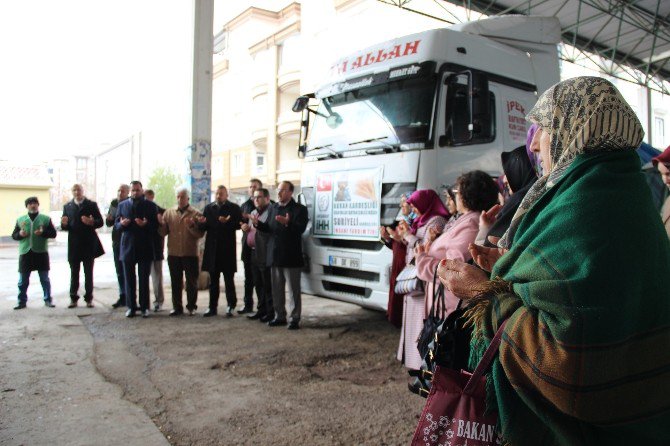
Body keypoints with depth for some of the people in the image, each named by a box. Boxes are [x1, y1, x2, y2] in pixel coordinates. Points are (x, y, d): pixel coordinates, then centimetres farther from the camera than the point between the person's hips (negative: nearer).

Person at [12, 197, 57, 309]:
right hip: (25, 253, 2)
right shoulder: (20, 219, 9)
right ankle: (22, 301, 17)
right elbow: (14, 235, 11)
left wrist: (43, 232, -16)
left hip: (41, 253, -1)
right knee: (23, 280, 6)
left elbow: (53, 233, 1)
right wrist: (20, 234, -11)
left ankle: (48, 300, 15)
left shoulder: (46, 218, 4)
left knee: (45, 279, 6)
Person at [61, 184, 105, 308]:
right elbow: (64, 227, 8)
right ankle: (73, 298, 13)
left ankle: (89, 298, 9)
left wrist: (92, 222, -22)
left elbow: (100, 222, -1)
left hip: (89, 244, -2)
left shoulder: (92, 205, 4)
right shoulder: (67, 206, 11)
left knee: (88, 273, 3)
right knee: (74, 273, 6)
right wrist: (64, 224, -15)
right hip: (74, 245, 2)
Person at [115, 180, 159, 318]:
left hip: (144, 248, -2)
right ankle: (131, 306, 13)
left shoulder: (150, 206, 3)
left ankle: (144, 307, 9)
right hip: (128, 246, 2)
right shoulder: (122, 205, 11)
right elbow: (117, 225, 11)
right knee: (129, 279, 5)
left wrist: (145, 224, -21)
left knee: (144, 279, 2)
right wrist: (122, 224, -11)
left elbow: (156, 226, -2)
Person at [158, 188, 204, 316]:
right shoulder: (169, 212, 6)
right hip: (173, 253, 3)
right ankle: (177, 307, 18)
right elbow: (163, 233, 3)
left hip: (190, 253, -3)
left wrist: (191, 226, -25)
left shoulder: (195, 213, -2)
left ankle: (191, 307, 16)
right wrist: (161, 223, -15)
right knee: (175, 282, 10)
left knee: (191, 282, 5)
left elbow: (200, 234, -8)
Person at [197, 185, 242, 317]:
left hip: (227, 248, -4)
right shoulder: (209, 208, 11)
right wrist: (201, 222, -13)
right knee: (213, 280, 10)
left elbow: (238, 224, -10)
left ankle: (231, 306, 13)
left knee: (229, 279, 3)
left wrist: (227, 222, -26)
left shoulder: (234, 208, 1)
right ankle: (212, 307, 16)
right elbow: (203, 228, 8)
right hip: (212, 248, 4)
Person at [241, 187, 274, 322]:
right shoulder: (253, 212, 19)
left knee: (268, 285, -3)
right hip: (254, 253, 9)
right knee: (258, 284, 15)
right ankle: (261, 309, 25)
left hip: (265, 254, -9)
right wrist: (247, 228, 5)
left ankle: (270, 312, 6)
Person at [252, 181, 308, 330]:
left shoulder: (299, 209, -5)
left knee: (294, 289, 1)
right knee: (277, 289, 13)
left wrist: (287, 223, -34)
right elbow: (268, 228, 12)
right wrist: (258, 223, -7)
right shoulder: (272, 208, 14)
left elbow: (301, 228, -18)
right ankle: (279, 316, 23)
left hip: (291, 256, -6)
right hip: (274, 255, 6)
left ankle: (295, 318, 8)